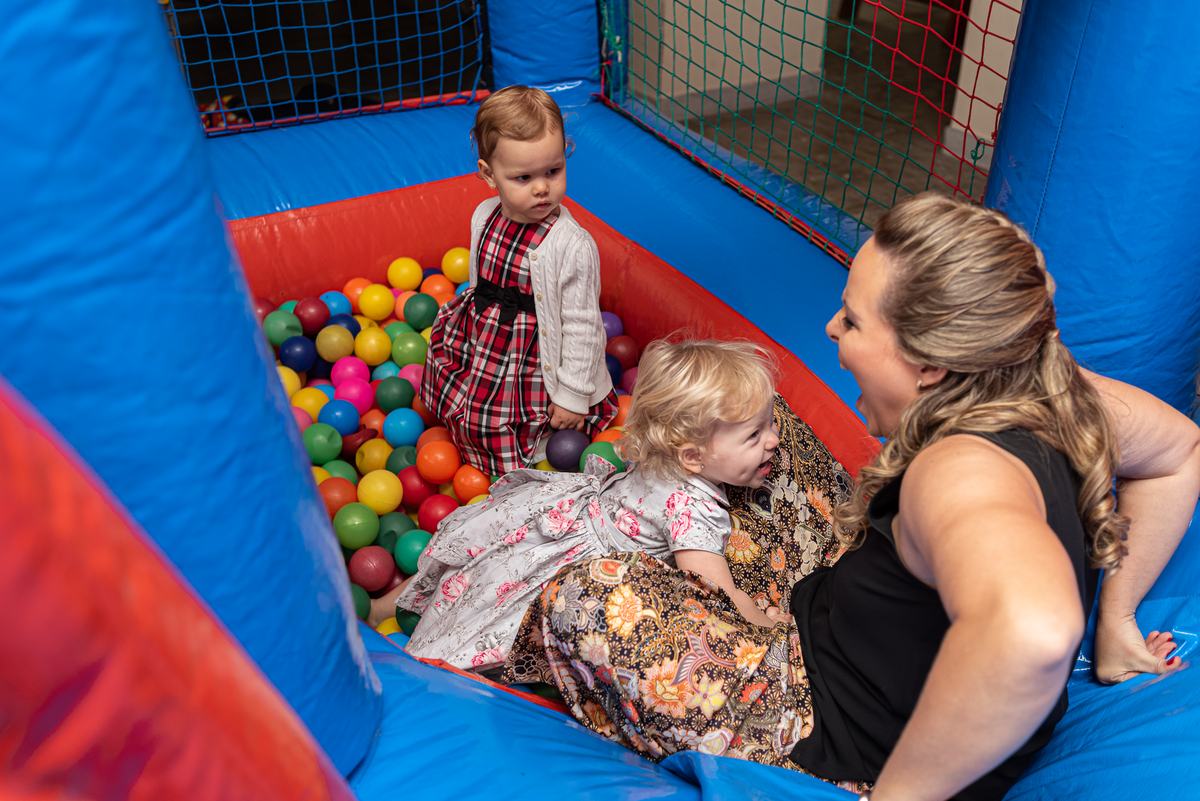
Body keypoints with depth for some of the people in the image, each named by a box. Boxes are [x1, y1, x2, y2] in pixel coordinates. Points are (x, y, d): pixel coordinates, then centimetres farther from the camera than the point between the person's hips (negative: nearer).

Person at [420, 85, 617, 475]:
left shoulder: (572, 246, -26)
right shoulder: (484, 217, -6)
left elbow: (581, 325, -19)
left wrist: (573, 396, -15)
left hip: (534, 367, -5)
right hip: (478, 350, 6)